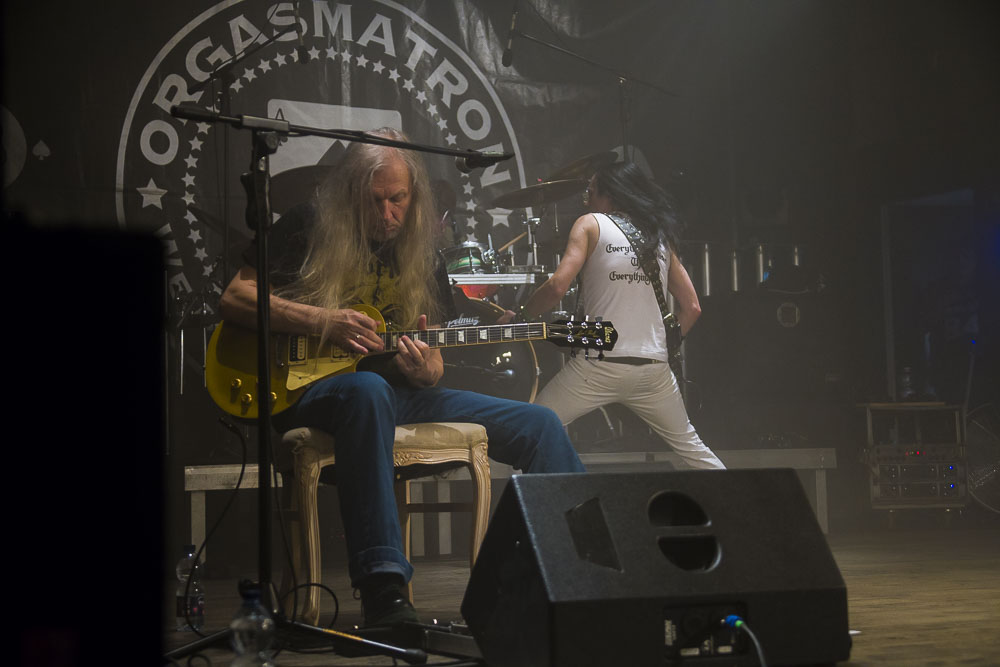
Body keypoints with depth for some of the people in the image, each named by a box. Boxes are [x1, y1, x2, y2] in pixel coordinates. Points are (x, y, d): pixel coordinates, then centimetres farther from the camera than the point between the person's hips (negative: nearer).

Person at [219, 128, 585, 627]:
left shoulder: (421, 256, 14)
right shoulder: (309, 229, 0)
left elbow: (434, 364, 15)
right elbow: (234, 299, -6)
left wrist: (425, 370, -12)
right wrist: (322, 321, -18)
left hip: (402, 393, 6)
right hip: (309, 388, -6)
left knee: (538, 425, -7)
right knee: (368, 391, -44)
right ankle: (382, 586, -49)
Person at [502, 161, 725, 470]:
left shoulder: (590, 224, 1)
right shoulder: (661, 236, 14)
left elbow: (557, 286, -12)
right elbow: (691, 307, 13)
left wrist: (518, 316, 3)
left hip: (598, 366, -5)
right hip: (654, 368, 5)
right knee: (688, 444, 22)